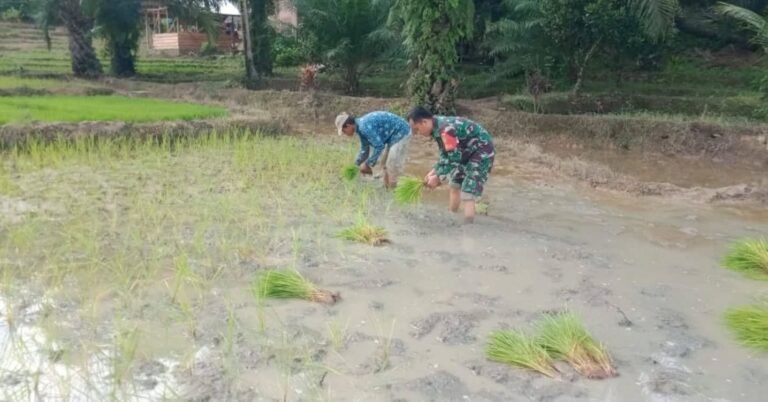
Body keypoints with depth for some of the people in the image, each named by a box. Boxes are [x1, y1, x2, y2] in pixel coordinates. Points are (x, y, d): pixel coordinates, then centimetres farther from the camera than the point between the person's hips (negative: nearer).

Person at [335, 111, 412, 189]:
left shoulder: (364, 126, -25)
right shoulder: (360, 127, 7)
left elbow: (379, 146, -23)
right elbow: (364, 149, 18)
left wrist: (368, 164, -14)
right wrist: (356, 165, 17)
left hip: (400, 133, -10)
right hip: (395, 136, 10)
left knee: (392, 167, -7)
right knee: (387, 166, 16)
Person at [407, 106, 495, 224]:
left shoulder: (445, 129, -31)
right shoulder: (437, 127, 0)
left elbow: (453, 157, -29)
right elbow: (446, 154, 10)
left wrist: (439, 177, -21)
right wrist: (434, 171, -1)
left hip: (482, 152, -11)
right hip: (468, 152, 11)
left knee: (467, 195, -17)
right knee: (455, 185, 22)